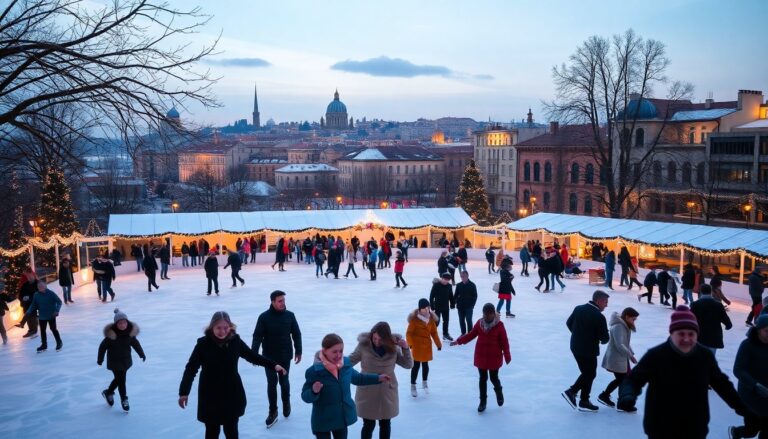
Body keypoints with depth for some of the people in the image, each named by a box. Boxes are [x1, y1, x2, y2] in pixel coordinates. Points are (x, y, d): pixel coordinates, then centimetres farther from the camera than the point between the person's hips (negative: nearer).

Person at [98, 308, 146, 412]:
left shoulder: (130, 332, -8)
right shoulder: (111, 334, -22)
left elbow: (135, 343, 6)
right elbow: (103, 346, -12)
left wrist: (141, 354, 12)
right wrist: (100, 359, -5)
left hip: (126, 360, 5)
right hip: (114, 362, -5)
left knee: (119, 379, 18)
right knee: (121, 380, -3)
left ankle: (108, 392, 43)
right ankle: (124, 399, 12)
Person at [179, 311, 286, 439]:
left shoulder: (235, 341, -9)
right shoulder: (203, 344, -16)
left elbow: (252, 356, 3)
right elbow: (191, 368, -13)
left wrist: (273, 365, -1)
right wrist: (184, 392, -20)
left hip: (232, 394, 2)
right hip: (210, 396, -2)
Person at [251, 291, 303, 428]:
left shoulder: (289, 315, -6)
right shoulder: (264, 317, -12)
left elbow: (296, 334, 3)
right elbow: (257, 336, -13)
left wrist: (298, 351, 5)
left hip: (285, 356, 1)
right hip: (269, 357, -1)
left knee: (284, 381, 12)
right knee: (272, 383, 5)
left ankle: (286, 402, 38)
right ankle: (273, 411, 19)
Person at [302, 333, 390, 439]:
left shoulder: (346, 363, -6)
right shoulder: (314, 371, -23)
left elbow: (356, 378, 15)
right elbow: (305, 397, -17)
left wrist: (378, 378, 14)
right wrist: (314, 391, -39)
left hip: (343, 416, 5)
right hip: (323, 420, -5)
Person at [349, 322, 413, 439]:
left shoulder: (393, 347, -7)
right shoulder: (364, 345, -14)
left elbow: (408, 365, -2)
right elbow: (350, 361, -4)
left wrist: (406, 348, -16)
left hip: (387, 393, 2)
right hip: (367, 393, -2)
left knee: (385, 424, 17)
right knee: (368, 425, 7)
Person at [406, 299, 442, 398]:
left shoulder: (431, 319, 1)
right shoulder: (414, 319, -15)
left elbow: (434, 332, 9)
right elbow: (409, 333, -12)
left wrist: (438, 344, 8)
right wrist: (410, 343, -20)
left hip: (427, 345, 4)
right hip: (417, 345, -4)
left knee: (425, 364, 14)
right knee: (416, 365, -1)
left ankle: (424, 382, 35)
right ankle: (413, 386, 14)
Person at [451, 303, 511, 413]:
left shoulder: (499, 325, -12)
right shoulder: (479, 323, -2)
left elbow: (504, 341, -8)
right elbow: (471, 334, 6)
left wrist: (507, 356, -6)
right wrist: (459, 341, -1)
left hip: (494, 357, -3)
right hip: (481, 356, 3)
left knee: (493, 378, 9)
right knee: (483, 379, 9)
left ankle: (499, 392, 42)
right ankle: (483, 401, 22)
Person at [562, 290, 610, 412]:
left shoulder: (578, 309, 0)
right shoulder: (599, 317, -21)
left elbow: (568, 323, 12)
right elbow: (605, 338, -18)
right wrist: (602, 340, 5)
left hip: (575, 346, 7)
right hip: (588, 350, -7)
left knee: (586, 373, 23)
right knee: (590, 375, 11)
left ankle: (571, 391, 17)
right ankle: (584, 402, 20)